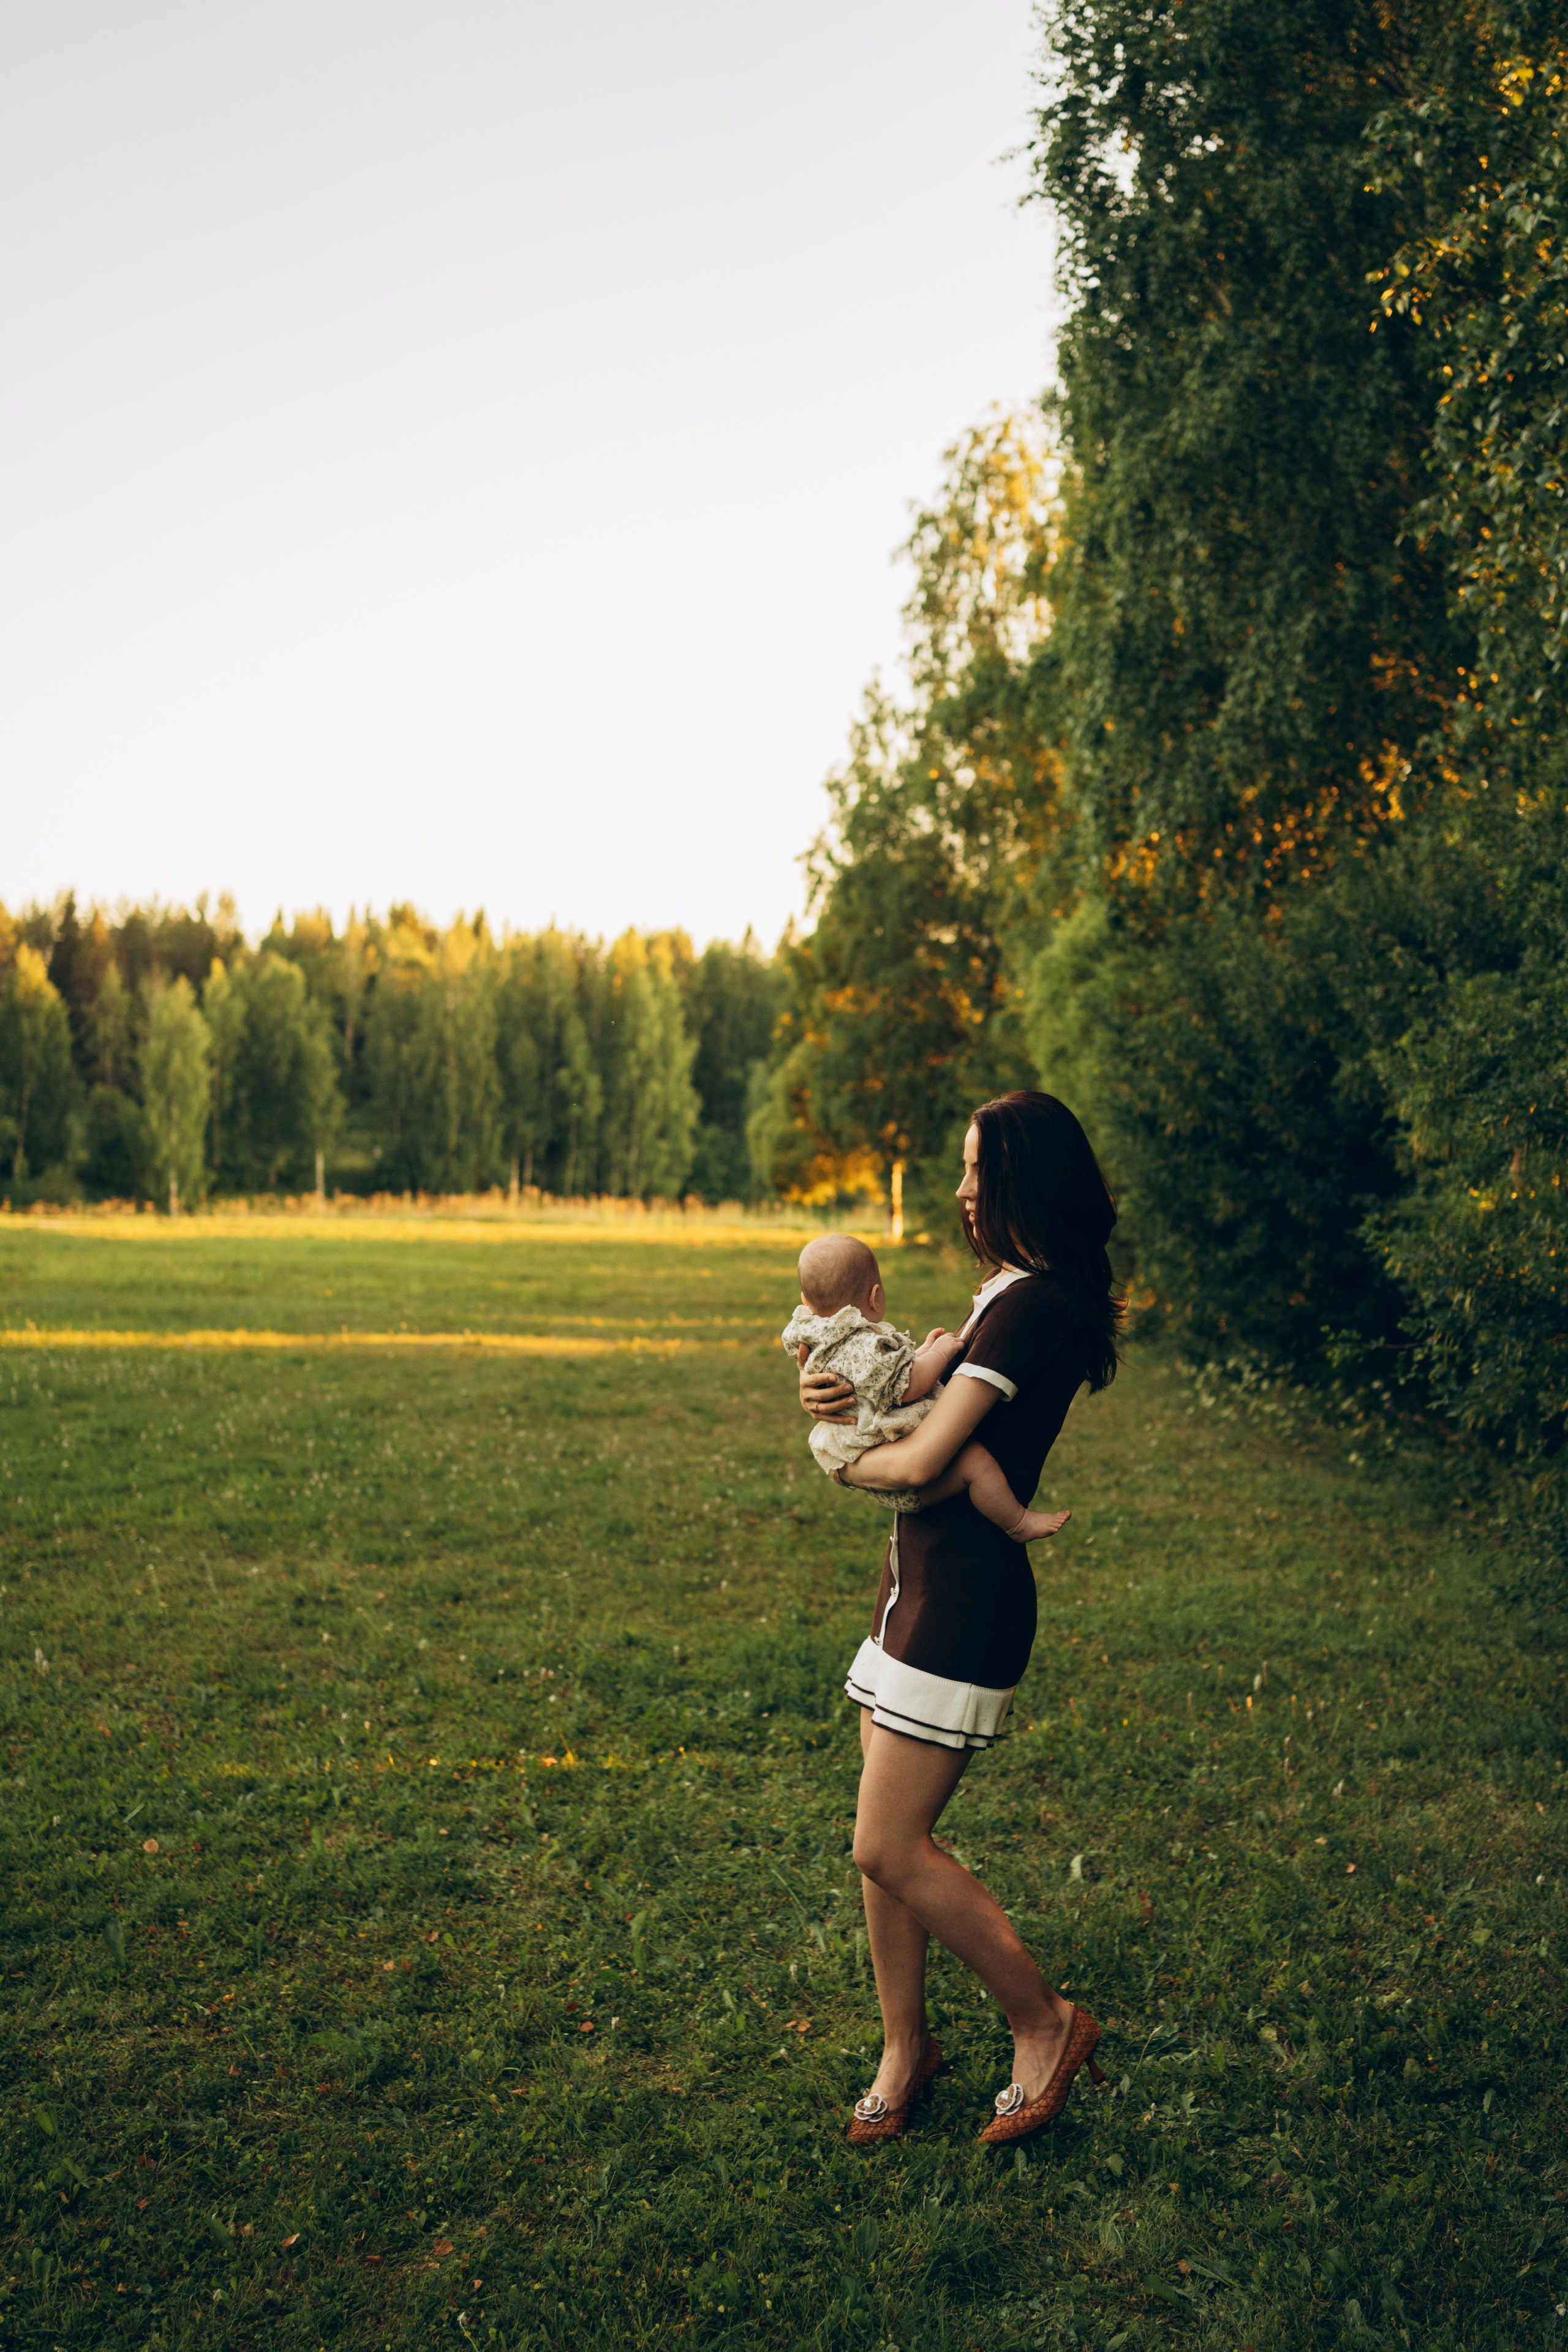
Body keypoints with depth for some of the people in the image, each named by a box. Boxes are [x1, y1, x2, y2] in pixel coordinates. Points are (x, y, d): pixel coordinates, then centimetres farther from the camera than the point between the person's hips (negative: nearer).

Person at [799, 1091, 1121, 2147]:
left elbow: (925, 1457, -24)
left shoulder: (1031, 1305, -19)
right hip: (923, 1582, 10)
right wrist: (836, 1393, -3)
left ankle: (1045, 2021, 14)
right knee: (891, 1839, 13)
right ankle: (905, 2047, 28)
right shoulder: (1010, 1295, 14)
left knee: (888, 1849, -4)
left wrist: (848, 1459, -3)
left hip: (966, 1601, -10)